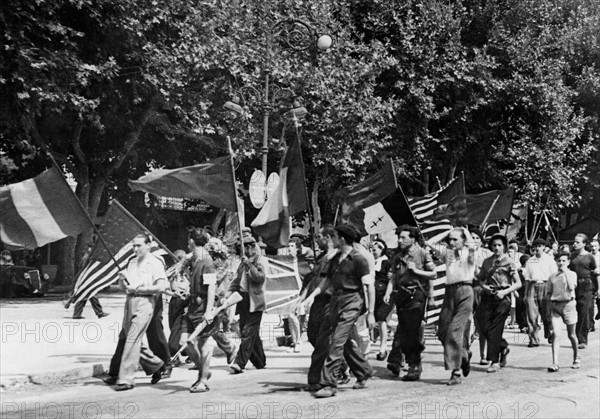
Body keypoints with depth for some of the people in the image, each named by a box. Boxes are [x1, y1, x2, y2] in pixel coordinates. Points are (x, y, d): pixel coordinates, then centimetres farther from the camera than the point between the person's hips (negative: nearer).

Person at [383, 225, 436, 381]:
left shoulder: (422, 253, -1)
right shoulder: (397, 257, 14)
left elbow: (433, 274, 0)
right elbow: (393, 278, 14)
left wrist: (415, 270, -10)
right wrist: (388, 293, 0)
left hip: (416, 294, -5)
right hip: (401, 295, 5)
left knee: (412, 332, -6)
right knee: (403, 330, 6)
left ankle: (415, 366, 3)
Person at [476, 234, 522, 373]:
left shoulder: (509, 262, -1)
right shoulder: (487, 262, 12)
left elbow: (518, 283, -1)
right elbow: (480, 278, 21)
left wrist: (504, 292, -14)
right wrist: (484, 286, 0)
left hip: (503, 298, -5)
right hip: (488, 297, 5)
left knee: (495, 330, -8)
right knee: (485, 329, 0)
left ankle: (495, 361, -1)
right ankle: (503, 347, 26)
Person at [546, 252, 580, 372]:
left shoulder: (572, 274, 2)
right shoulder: (552, 276, 10)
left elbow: (571, 287, -17)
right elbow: (549, 293, 16)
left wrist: (565, 272, -13)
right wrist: (549, 308, 10)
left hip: (568, 304, -1)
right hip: (555, 306, 2)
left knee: (571, 335, 10)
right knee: (555, 334, -12)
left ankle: (576, 358, 34)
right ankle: (555, 363, -14)